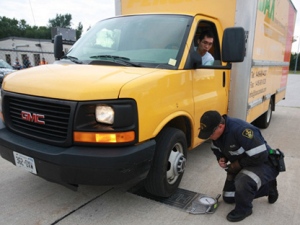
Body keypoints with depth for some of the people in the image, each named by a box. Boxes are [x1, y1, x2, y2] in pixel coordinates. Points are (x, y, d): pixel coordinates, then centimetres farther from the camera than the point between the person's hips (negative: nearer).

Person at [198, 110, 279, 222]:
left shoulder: (241, 129, -37)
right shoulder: (216, 131, -10)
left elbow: (260, 156, -35)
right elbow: (217, 148, 10)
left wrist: (238, 164, -22)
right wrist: (221, 159, -10)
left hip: (264, 163, -8)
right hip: (240, 166, 9)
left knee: (243, 182, -39)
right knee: (228, 198, 14)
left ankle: (244, 209, -5)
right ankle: (267, 187, 26)